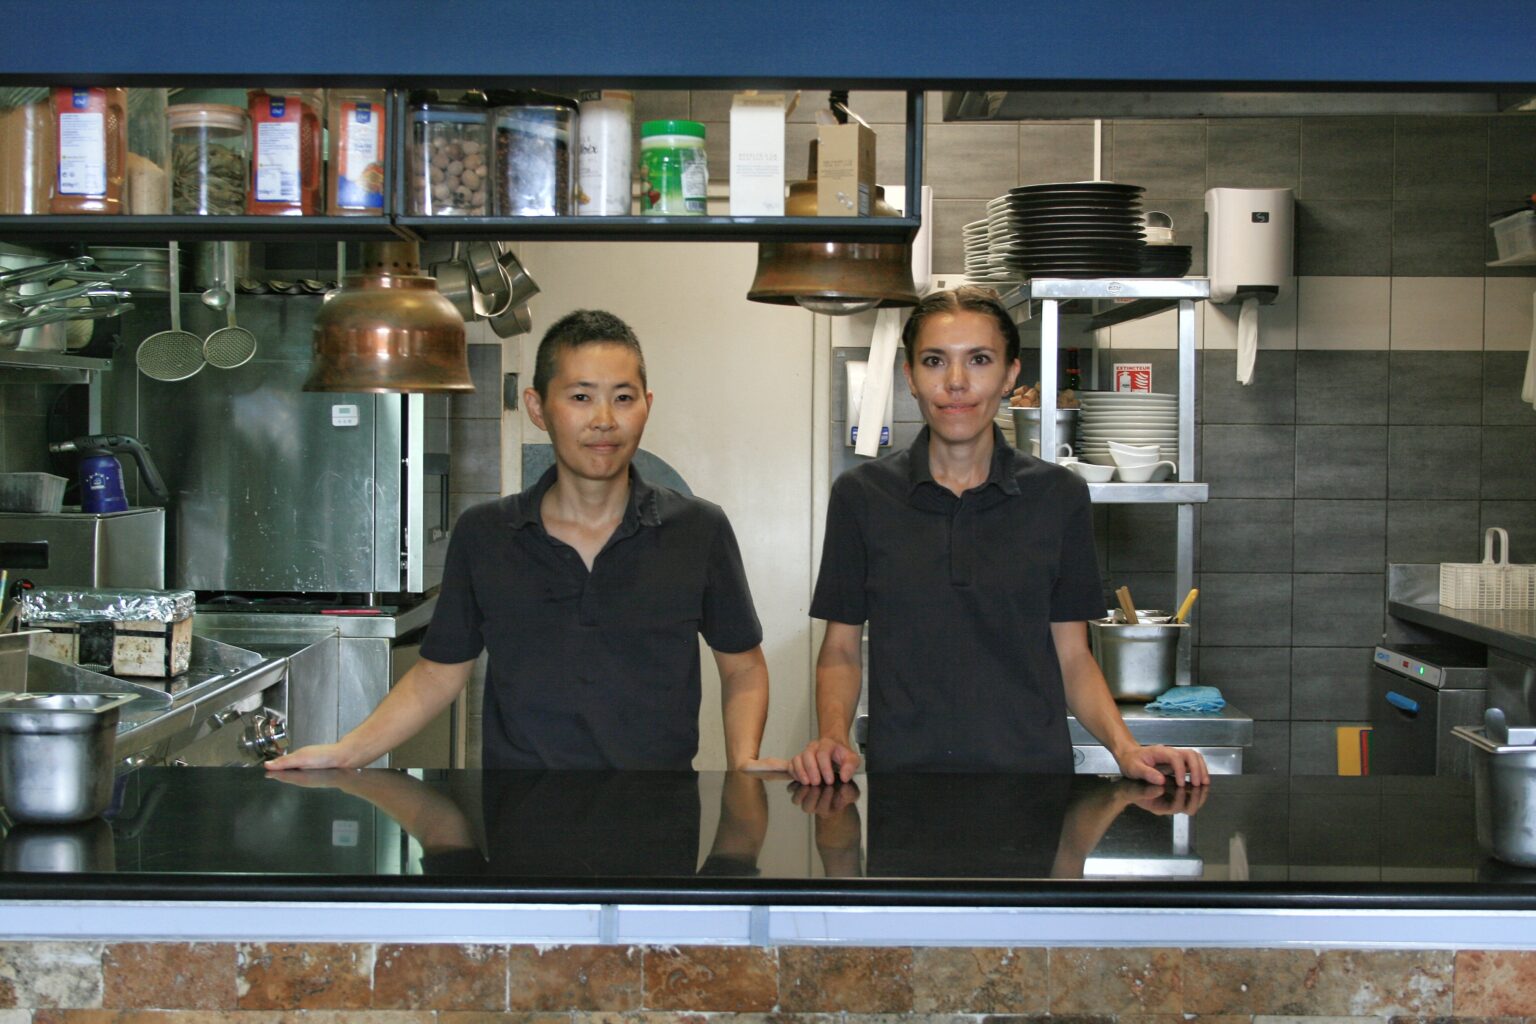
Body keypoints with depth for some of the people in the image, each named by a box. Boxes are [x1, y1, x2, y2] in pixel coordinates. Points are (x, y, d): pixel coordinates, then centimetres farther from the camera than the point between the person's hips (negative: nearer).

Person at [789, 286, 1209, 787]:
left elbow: (1072, 656, 11)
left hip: (1032, 777, 1)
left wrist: (1126, 749, -4)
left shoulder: (1058, 496, 7)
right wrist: (832, 737, -8)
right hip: (902, 777, 0)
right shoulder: (861, 495, 6)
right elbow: (841, 651, 11)